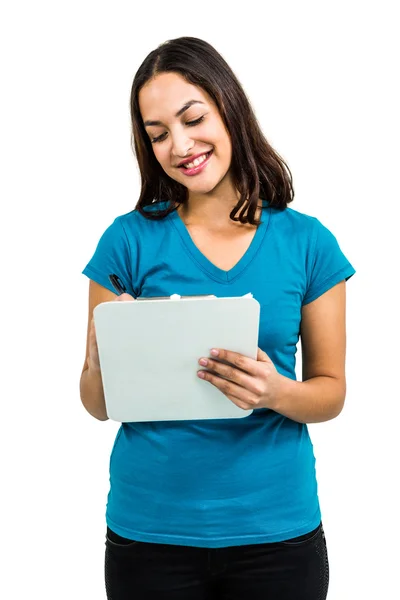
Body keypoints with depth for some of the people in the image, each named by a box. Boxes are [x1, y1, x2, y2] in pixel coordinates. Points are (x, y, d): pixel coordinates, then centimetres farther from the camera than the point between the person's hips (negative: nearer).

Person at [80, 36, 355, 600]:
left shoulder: (308, 243, -2)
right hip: (151, 529, 0)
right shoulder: (130, 240, -4)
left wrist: (277, 393, -18)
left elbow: (331, 390, 2)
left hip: (276, 527, 1)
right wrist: (102, 362, -22)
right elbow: (98, 406, -1)